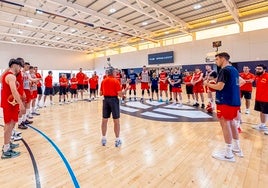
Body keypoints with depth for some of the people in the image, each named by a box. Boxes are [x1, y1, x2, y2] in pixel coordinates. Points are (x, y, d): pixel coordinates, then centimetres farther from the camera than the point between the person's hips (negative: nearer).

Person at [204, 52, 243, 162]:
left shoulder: (224, 70, -15)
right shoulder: (234, 70, 15)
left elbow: (219, 87, -21)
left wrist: (207, 84, -5)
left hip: (226, 102, -10)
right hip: (235, 101, 10)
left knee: (225, 125, -2)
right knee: (231, 123, 19)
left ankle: (228, 154, 9)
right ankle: (237, 149, 31)